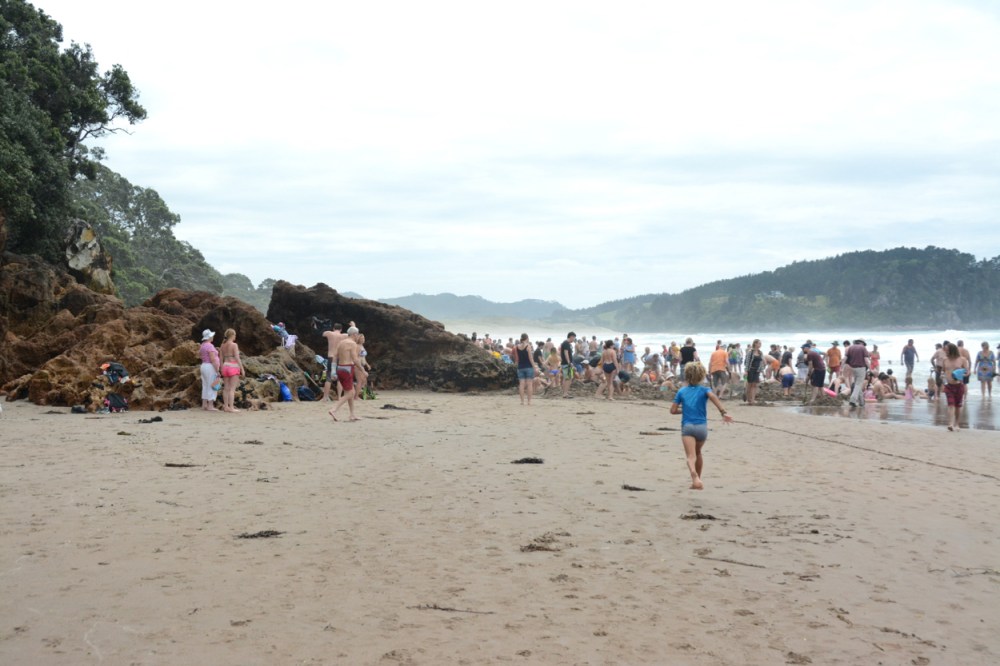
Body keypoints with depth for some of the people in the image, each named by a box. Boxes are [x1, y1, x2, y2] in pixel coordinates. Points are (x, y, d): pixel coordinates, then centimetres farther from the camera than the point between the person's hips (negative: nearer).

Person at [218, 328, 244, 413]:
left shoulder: (222, 345, 8)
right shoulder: (234, 345, -11)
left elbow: (221, 358, 11)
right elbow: (237, 358, -13)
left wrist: (222, 369, 19)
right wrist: (242, 369, -9)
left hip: (225, 366, 6)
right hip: (233, 367, -6)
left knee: (226, 388, 9)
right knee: (232, 388, -6)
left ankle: (226, 406, 12)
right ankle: (231, 407, -8)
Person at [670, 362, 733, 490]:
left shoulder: (682, 391, 11)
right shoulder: (704, 390, 6)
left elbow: (673, 410, 7)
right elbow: (713, 396, -18)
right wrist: (723, 412, -25)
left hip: (687, 427, -1)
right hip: (702, 426, 1)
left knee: (691, 456, -16)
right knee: (698, 453, 26)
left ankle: (694, 476, -45)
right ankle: (697, 480, 35)